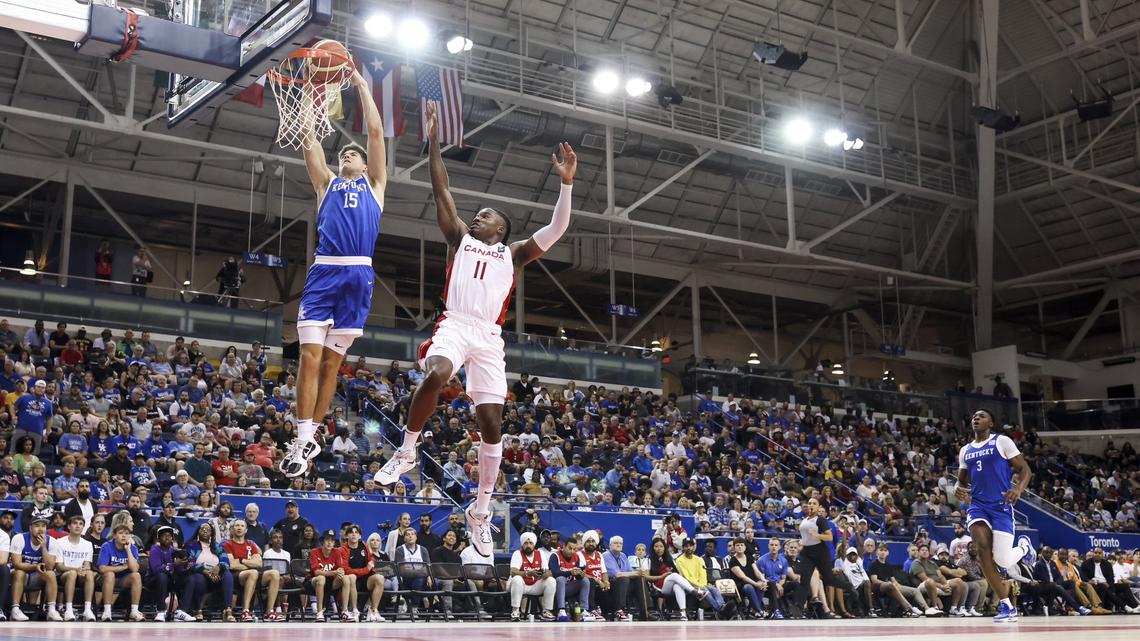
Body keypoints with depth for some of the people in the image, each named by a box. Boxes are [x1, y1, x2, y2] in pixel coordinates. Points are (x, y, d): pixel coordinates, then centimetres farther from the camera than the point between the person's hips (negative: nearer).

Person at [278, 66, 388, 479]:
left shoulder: (374, 183, 21)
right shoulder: (327, 182, 24)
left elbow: (375, 131, 15)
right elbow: (309, 138, 16)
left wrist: (361, 85, 19)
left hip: (358, 275, -1)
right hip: (324, 271, 1)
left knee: (332, 360, 2)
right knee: (310, 355, -10)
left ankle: (311, 436, 9)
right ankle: (303, 438, -10)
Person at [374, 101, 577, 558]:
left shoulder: (514, 254, 21)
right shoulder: (459, 238, 21)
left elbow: (557, 229, 10)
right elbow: (441, 191, 15)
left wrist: (567, 182, 1)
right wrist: (434, 143, 9)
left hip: (489, 337, 1)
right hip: (454, 326, -1)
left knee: (491, 423, -3)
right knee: (435, 376, -35)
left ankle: (481, 510, 9)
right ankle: (406, 453, -16)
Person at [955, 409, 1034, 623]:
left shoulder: (1002, 442, 0)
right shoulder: (965, 451, 16)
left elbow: (1025, 470, -3)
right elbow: (962, 480, 25)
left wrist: (1019, 488, -24)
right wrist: (959, 488, 0)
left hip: (1001, 505, -4)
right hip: (978, 505, 4)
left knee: (1002, 560, -12)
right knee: (983, 548, -19)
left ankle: (1024, 546, 27)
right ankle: (1007, 606, -9)